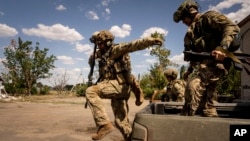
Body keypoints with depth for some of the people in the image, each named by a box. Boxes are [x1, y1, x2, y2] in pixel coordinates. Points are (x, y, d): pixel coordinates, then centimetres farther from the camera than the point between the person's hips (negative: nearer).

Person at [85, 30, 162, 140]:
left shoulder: (115, 49, -4)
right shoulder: (103, 54, 20)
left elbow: (132, 45, -20)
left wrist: (150, 41, -37)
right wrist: (93, 57, 9)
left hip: (120, 85, -9)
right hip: (117, 88, 9)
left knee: (91, 91, -24)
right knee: (121, 122, 11)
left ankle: (104, 124, -24)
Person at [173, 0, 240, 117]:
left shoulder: (209, 17, 1)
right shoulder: (194, 29, 27)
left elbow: (232, 28, -14)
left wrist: (222, 48, -28)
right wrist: (190, 69, 26)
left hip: (213, 62, -10)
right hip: (204, 64, 10)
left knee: (193, 86, -29)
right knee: (207, 103, 9)